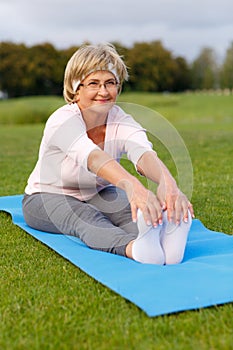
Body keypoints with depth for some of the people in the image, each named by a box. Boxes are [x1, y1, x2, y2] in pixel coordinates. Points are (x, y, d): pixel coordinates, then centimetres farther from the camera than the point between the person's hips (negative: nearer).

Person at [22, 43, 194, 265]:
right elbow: (93, 157, -50)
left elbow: (144, 153, -39)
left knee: (131, 210, -30)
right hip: (47, 197, -3)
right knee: (87, 217, -38)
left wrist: (168, 183, -63)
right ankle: (133, 248, -66)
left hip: (97, 195, 4)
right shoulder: (62, 121, -28)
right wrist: (133, 187, -69)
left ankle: (163, 238, -61)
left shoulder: (121, 121, -17)